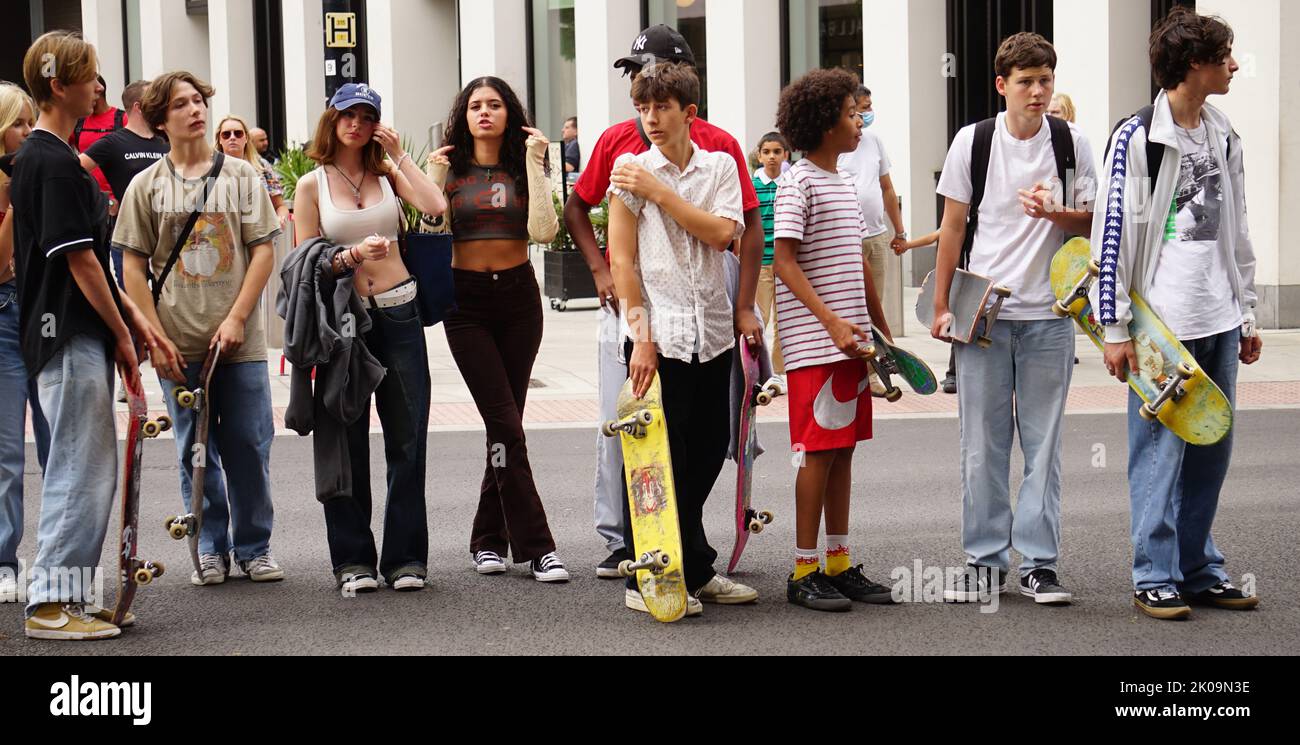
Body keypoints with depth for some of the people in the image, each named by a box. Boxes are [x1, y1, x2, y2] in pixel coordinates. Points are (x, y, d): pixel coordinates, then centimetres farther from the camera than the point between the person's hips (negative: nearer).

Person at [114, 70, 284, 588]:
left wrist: (236, 318, -8)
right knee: (195, 452, 6)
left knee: (249, 446, 2)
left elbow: (263, 250, 2)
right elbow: (133, 266, 4)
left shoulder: (241, 175, 5)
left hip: (239, 340, 0)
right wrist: (155, 337, -5)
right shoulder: (146, 186, 5)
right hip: (177, 345, 0)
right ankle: (211, 550, 16)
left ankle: (254, 547, 15)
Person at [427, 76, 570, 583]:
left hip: (519, 298, 2)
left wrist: (534, 164, -10)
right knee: (506, 426, -9)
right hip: (466, 302, -2)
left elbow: (543, 231, -11)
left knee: (504, 424, 5)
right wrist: (436, 177, -8)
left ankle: (489, 540, 18)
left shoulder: (522, 167, 5)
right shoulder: (450, 169, 4)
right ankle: (535, 546, -9)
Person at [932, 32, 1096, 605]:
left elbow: (1091, 222, 7)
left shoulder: (1071, 144, 2)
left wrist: (1052, 212, -14)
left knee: (1043, 443, 3)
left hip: (1048, 314, 0)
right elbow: (953, 226, 6)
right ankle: (985, 562, 12)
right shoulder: (972, 142, 1)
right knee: (983, 444, 3)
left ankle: (1038, 563, 10)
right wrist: (942, 306, 3)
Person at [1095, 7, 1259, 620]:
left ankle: (1199, 570, 19)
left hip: (1219, 320, 7)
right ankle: (1154, 578, 5)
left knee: (1210, 453, 10)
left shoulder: (1224, 137, 14)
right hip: (1163, 321, -7)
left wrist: (1246, 314, 18)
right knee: (1160, 451, -3)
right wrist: (1115, 328, -13)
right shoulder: (1138, 136, -9)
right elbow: (1111, 233, -11)